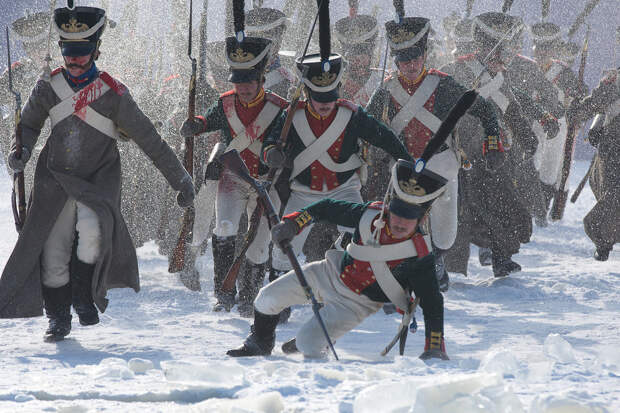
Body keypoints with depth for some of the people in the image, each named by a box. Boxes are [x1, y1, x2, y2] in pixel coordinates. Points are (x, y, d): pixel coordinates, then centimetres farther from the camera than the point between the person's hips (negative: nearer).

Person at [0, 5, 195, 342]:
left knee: (91, 228, -30)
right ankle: (58, 318, 17)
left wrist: (180, 180, -2)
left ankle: (85, 295, -8)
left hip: (99, 179, -3)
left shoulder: (112, 94, -10)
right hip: (56, 178, 3)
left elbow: (149, 139, -5)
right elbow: (29, 124, 16)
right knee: (53, 254, -2)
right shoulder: (48, 88, -1)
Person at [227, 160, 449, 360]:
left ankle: (309, 346, 20)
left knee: (307, 343, -19)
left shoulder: (420, 256, -29)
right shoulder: (371, 214, -18)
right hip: (334, 272, 4)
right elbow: (329, 208, -2)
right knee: (268, 298, 5)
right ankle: (260, 342, 35)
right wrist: (292, 223, -11)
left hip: (356, 303, -4)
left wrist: (435, 349, -30)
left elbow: (432, 305, -24)